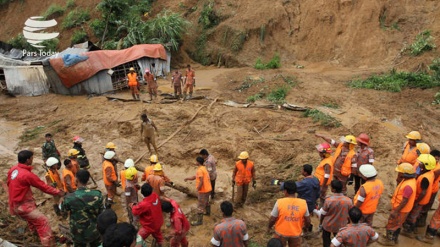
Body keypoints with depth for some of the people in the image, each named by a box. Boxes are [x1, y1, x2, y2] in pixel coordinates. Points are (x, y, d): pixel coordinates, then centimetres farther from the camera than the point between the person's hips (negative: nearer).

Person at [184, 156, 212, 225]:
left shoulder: (200, 170, -22)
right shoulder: (204, 168, 10)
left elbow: (201, 182, -26)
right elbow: (195, 177, 15)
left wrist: (198, 189, -15)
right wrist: (187, 178, 7)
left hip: (203, 190, -10)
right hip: (208, 189, 10)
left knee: (200, 206, -2)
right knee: (206, 201, 31)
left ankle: (199, 221, 4)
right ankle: (208, 212, 53)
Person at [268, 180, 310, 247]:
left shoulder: (279, 202, -21)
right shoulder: (303, 203, -14)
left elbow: (272, 219, -12)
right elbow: (308, 221, -3)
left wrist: (269, 227, 8)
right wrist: (306, 227, 19)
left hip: (281, 232, -1)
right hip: (296, 233, 2)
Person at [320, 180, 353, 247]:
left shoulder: (328, 200, -27)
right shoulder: (348, 201, -21)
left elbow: (323, 214, -13)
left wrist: (320, 223, 5)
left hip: (328, 225, -2)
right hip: (340, 226, 2)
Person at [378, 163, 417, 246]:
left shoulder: (408, 186, -35)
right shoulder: (409, 180, -4)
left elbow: (404, 201, -29)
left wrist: (395, 211, -24)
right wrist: (399, 180, -3)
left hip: (400, 210, -9)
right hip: (400, 209, 9)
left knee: (391, 225, 10)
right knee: (397, 225, 26)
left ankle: (390, 240, 28)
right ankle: (394, 239, 43)